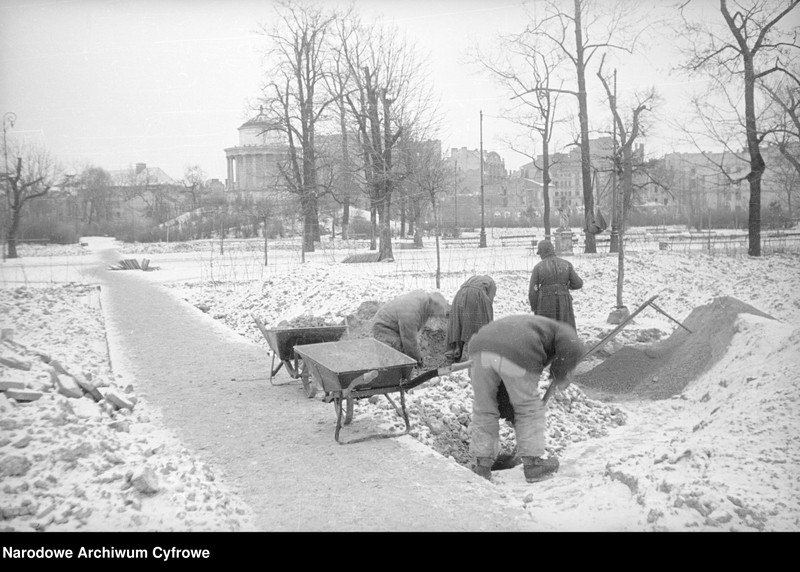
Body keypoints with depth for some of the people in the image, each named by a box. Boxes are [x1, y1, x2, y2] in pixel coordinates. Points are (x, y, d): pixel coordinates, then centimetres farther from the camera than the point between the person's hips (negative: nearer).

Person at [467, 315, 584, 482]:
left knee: (483, 410, 20)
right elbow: (573, 349, 2)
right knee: (528, 408, 18)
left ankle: (482, 464, 24)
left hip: (481, 345, 5)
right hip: (517, 355, -5)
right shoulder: (559, 329, 26)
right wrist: (560, 377, 17)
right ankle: (532, 463, 25)